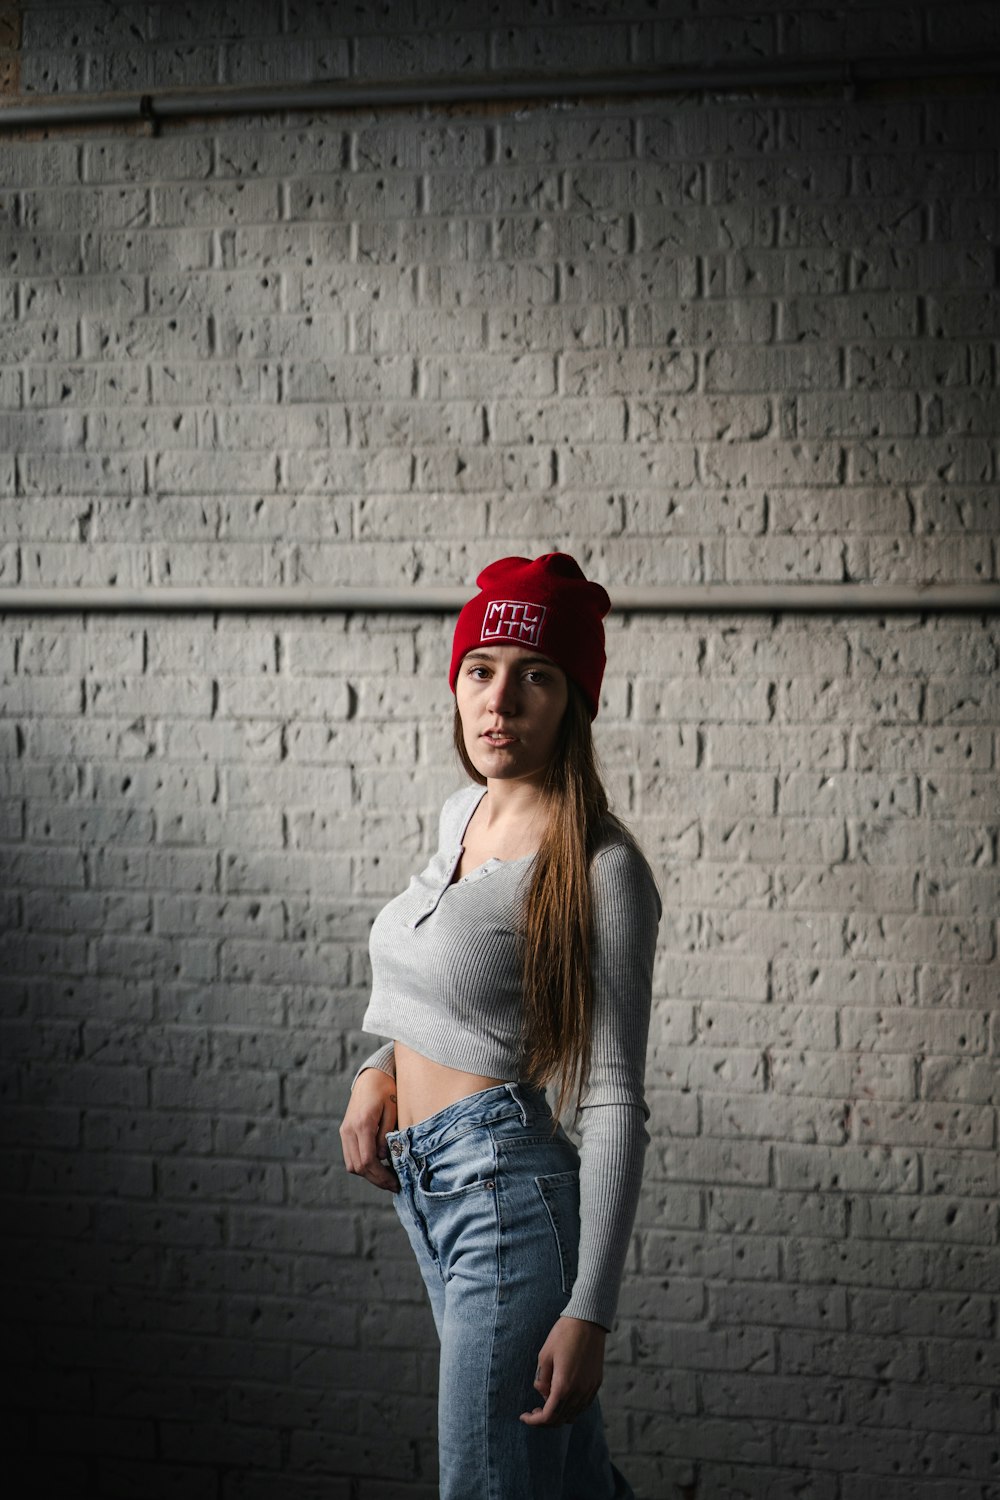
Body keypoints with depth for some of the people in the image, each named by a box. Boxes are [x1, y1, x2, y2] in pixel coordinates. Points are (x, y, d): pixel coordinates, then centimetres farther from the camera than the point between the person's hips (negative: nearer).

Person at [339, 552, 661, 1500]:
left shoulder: (600, 869, -16)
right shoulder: (462, 814, 8)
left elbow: (613, 1102, -16)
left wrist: (589, 1310, -19)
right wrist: (380, 1072, 6)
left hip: (504, 1186, -8)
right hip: (423, 1183, 8)